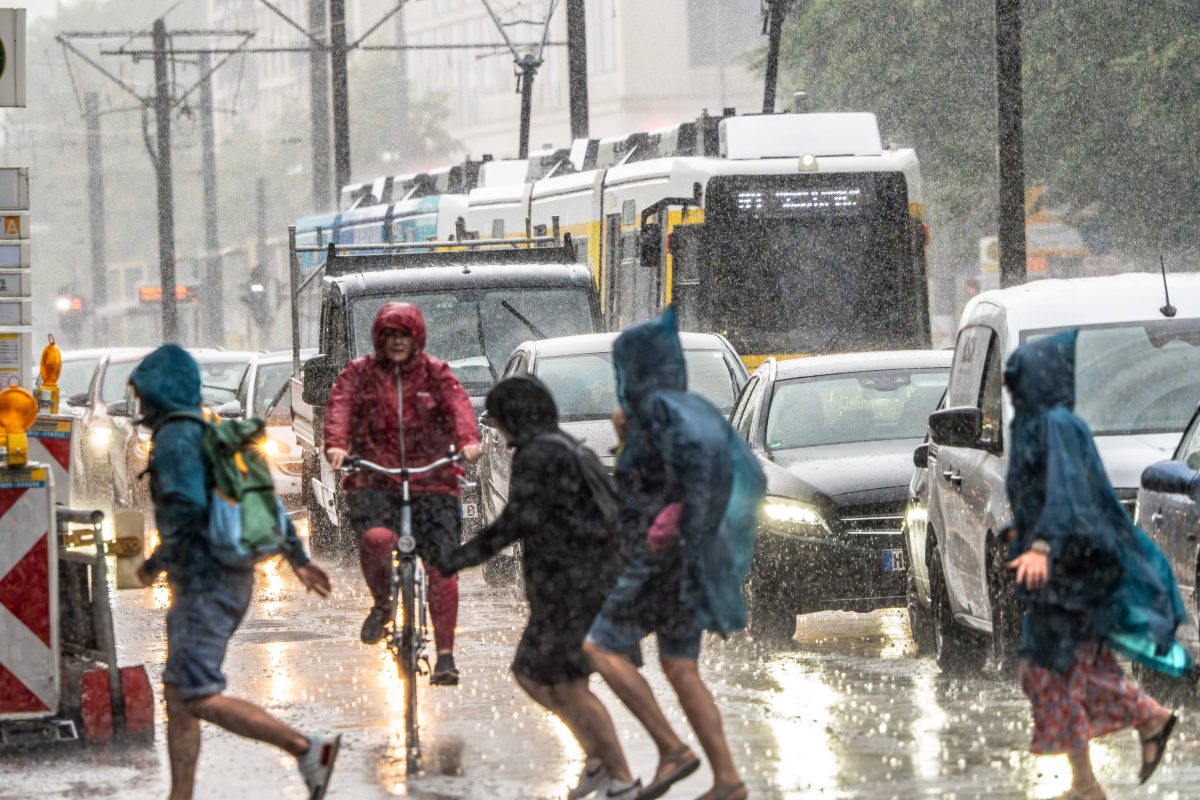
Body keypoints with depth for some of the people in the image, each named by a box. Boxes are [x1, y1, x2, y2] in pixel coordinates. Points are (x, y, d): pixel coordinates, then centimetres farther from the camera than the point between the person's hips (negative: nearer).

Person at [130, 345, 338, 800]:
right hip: (231, 580, 10)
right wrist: (298, 561, 23)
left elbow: (186, 514, -25)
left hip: (205, 586, -10)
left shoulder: (174, 438, -15)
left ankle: (309, 750, -13)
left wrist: (155, 564, -10)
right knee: (177, 694, 9)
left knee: (199, 700, -12)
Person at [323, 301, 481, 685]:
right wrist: (336, 445, -30)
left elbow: (458, 405, -9)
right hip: (373, 481, -1)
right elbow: (340, 406, -9)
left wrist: (468, 441, -31)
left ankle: (445, 655, -1)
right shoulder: (359, 373, 8)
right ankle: (382, 604, 2)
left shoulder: (436, 373, 8)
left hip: (432, 481, 1)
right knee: (375, 538, -29)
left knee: (442, 566, -9)